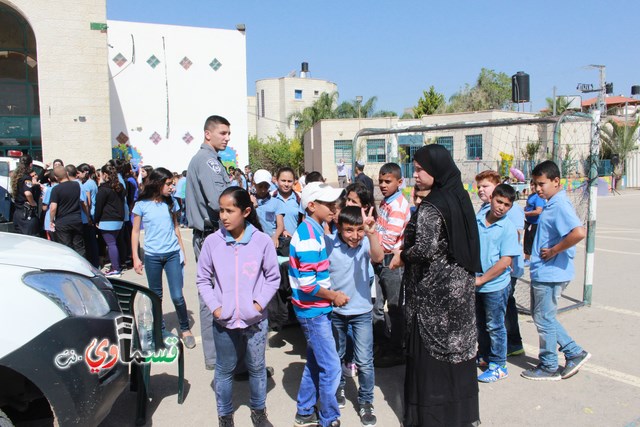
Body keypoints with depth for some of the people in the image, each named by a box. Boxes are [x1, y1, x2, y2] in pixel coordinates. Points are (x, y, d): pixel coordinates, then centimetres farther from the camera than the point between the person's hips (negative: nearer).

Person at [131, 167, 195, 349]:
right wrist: (135, 257, -2)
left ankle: (185, 329, 15)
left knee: (177, 296, -2)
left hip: (173, 254, 1)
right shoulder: (142, 205, -4)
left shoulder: (171, 202, 4)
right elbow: (135, 232, 1)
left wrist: (182, 251, 10)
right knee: (156, 296, 11)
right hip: (152, 256, -1)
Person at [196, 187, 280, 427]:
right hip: (223, 321, 1)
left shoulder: (262, 241, -11)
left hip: (255, 320, 0)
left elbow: (273, 277, 0)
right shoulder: (212, 241, -8)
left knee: (257, 368, 16)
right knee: (224, 370, 15)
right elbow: (203, 279, 2)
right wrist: (215, 307, -7)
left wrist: (260, 303, -9)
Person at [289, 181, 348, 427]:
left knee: (315, 363, 19)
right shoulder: (309, 235, -22)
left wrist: (331, 293, 10)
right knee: (331, 368, 0)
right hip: (313, 310, -9)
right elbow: (307, 284, -25)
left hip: (316, 309, 9)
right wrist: (334, 296, -13)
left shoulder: (313, 230, 6)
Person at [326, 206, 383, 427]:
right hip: (334, 311, 1)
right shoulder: (328, 243, -15)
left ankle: (365, 402, 23)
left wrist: (371, 232, -50)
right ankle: (338, 389, 44)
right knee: (335, 356, 20)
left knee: (364, 361, 2)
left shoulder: (365, 242, -16)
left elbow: (378, 257, -36)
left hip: (361, 311, -1)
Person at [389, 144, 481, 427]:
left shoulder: (431, 206, -20)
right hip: (460, 286, 8)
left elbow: (425, 248, -27)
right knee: (457, 346, 19)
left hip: (434, 291, -8)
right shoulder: (460, 197, 5)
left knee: (430, 352, 5)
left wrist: (402, 256, -9)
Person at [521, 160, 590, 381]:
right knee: (543, 317, 20)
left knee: (544, 319, 4)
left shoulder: (559, 204, -19)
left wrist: (553, 251, -23)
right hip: (543, 272, 10)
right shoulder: (552, 204, 11)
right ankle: (574, 352, 28)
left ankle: (549, 367, 20)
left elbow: (579, 232, -34)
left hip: (550, 273, -10)